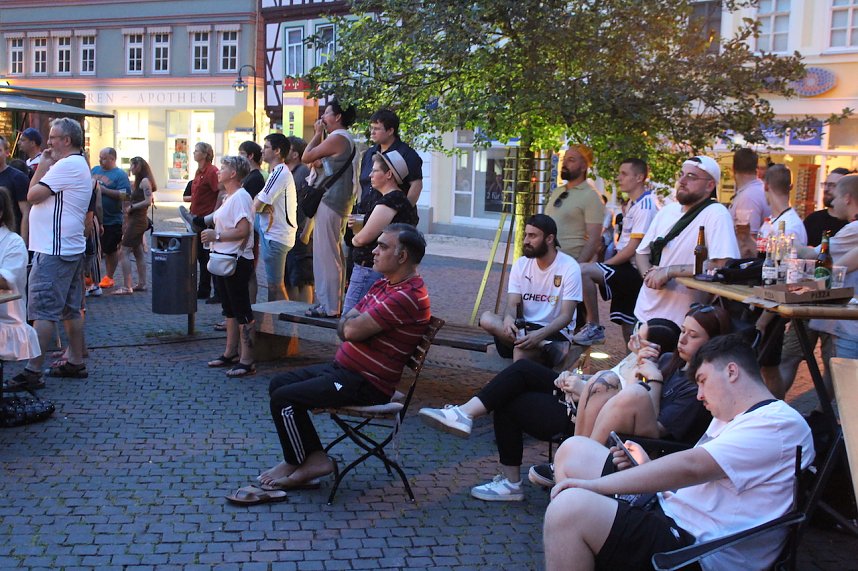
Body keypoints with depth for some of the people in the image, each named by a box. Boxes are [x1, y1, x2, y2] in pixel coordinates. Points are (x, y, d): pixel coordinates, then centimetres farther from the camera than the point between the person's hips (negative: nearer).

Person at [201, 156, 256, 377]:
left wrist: (216, 236, -20)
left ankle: (246, 361, -4)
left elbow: (243, 230, -24)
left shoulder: (241, 197, -15)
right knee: (229, 309, 16)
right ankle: (230, 353, 25)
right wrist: (209, 230, 8)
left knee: (242, 311, -7)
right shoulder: (228, 197, 16)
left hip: (238, 260, -11)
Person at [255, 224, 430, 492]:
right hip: (343, 367, 11)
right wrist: (354, 321, -10)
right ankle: (314, 457, 9)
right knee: (279, 384, 11)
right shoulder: (384, 285, 12)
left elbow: (352, 330, -25)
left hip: (365, 384, -11)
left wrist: (352, 319, -2)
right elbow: (343, 327, 13)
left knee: (283, 399, -13)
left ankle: (295, 464, 10)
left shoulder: (407, 296, -22)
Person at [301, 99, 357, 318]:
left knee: (327, 254, -8)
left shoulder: (337, 138, -13)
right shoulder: (344, 138, 19)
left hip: (330, 203, -11)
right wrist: (318, 135, 20)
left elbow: (306, 157, -9)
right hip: (334, 202, 11)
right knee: (328, 254, 15)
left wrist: (317, 134, 1)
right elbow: (313, 158, 25)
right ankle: (327, 302, 21)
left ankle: (329, 306, -5)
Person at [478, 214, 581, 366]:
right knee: (486, 318, -25)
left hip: (556, 332, -6)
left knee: (521, 351, -38)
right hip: (525, 327, 6)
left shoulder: (569, 267, -12)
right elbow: (512, 304, -3)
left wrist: (540, 334, -34)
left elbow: (566, 316, -16)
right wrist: (508, 318, -29)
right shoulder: (521, 264, 3)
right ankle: (545, 347, -29)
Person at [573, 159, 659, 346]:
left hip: (634, 272, -10)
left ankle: (594, 328, -17)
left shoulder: (645, 206, -14)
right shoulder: (633, 203, 16)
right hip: (628, 272, 10)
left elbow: (632, 249, -19)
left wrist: (606, 264, -12)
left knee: (583, 271, -24)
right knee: (628, 328, 13)